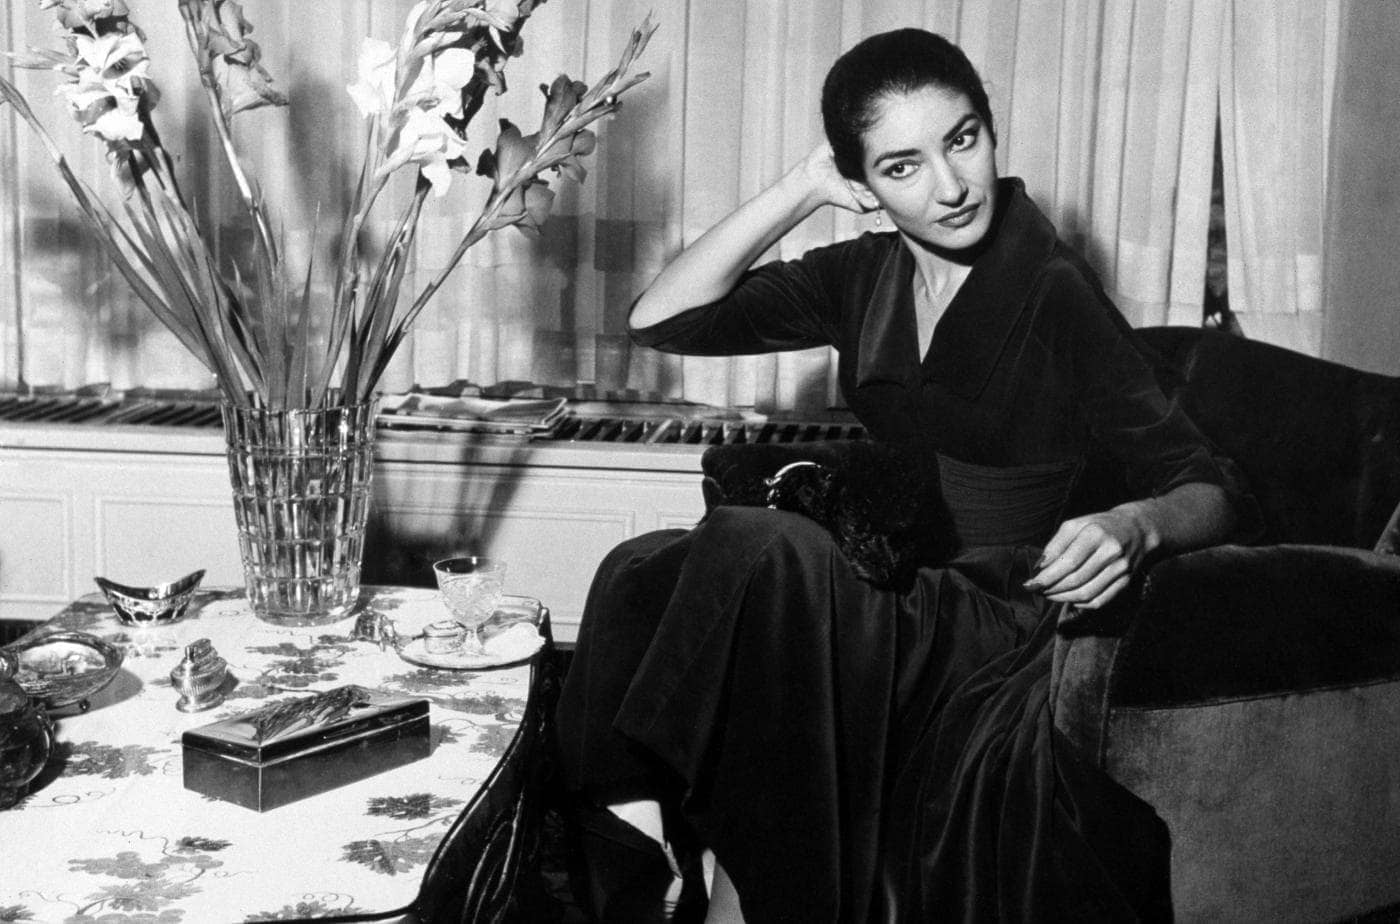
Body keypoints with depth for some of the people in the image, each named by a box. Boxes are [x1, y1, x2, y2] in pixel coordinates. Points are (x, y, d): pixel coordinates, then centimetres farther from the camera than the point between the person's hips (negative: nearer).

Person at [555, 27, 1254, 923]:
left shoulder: (1054, 294, -7)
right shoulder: (865, 278, 9)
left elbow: (1215, 490, -3)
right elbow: (660, 319, 3)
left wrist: (1135, 527, -26)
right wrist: (799, 190, -3)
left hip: (997, 623, -5)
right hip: (890, 599, 5)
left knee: (756, 548, -31)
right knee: (641, 571, -23)